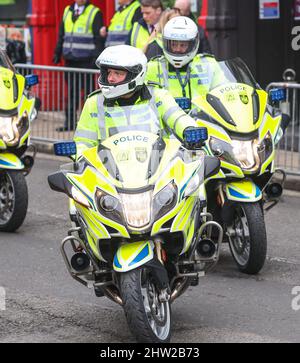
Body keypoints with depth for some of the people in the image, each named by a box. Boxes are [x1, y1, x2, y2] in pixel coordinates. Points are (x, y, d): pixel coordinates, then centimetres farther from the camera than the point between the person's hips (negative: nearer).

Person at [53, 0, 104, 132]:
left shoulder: (95, 13, -2)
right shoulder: (68, 11, 16)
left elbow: (99, 38, -7)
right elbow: (61, 34, 21)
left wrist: (97, 57, -15)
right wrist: (58, 52, 14)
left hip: (86, 60, -5)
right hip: (70, 59, 5)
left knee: (88, 90, -3)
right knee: (72, 91, 9)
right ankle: (70, 122, 15)